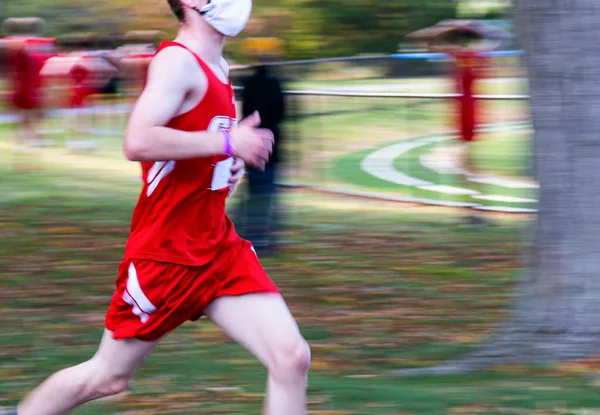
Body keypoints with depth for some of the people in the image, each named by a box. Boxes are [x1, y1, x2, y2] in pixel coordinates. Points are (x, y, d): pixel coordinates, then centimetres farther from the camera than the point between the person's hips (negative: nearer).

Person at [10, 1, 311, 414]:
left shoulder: (217, 68, 12)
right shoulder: (178, 61, -15)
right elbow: (138, 142, -30)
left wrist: (235, 158, 8)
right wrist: (228, 142, -24)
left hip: (219, 248, 8)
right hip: (165, 252, -8)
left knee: (292, 357, -6)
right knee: (108, 376, 6)